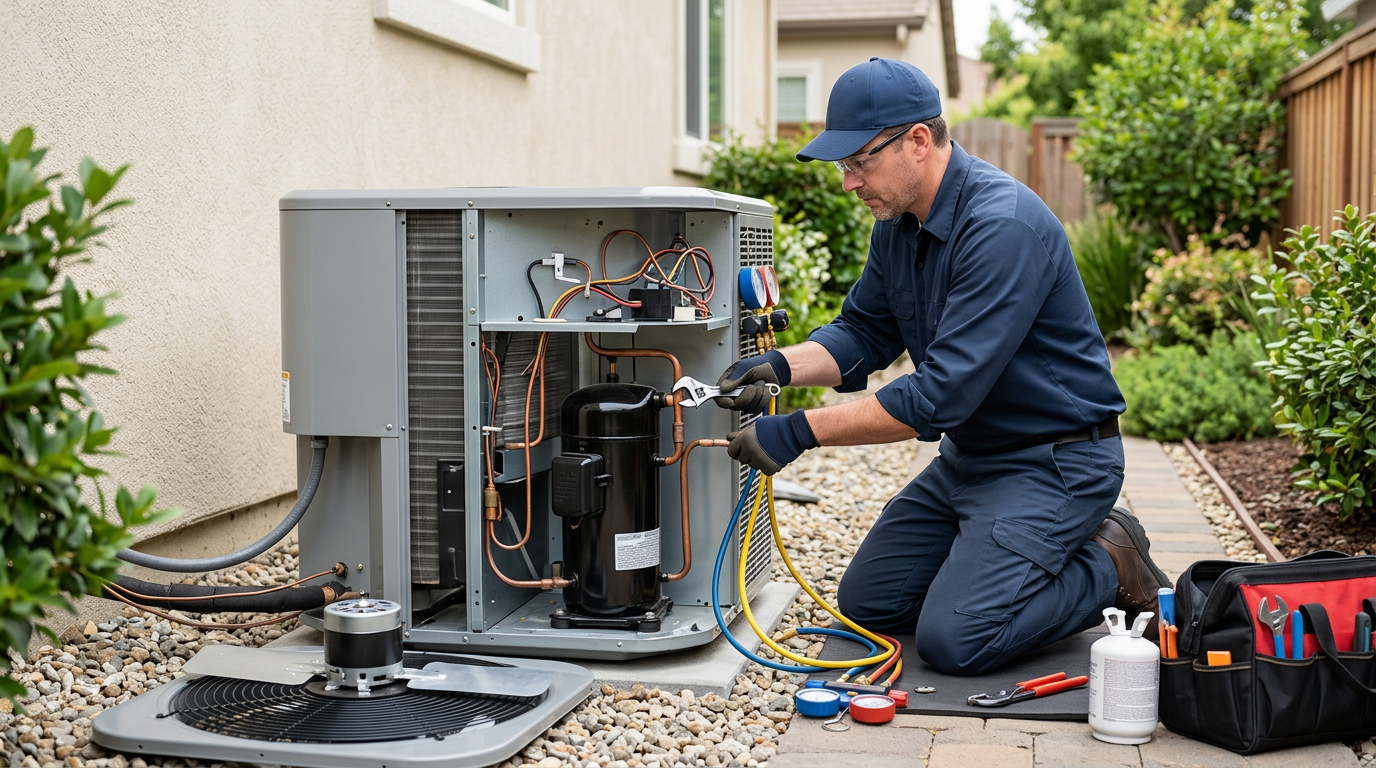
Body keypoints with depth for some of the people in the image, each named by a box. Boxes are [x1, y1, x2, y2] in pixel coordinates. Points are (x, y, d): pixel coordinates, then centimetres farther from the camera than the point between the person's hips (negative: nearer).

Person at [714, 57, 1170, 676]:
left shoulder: (1003, 226, -28)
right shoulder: (898, 219, 1)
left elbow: (943, 392, -32)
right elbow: (864, 333, 9)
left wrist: (801, 431, -30)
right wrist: (780, 366, -12)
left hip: (1054, 460, -9)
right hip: (969, 455, 9)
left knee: (953, 639, -19)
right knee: (866, 603, 9)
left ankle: (1110, 568, 3)